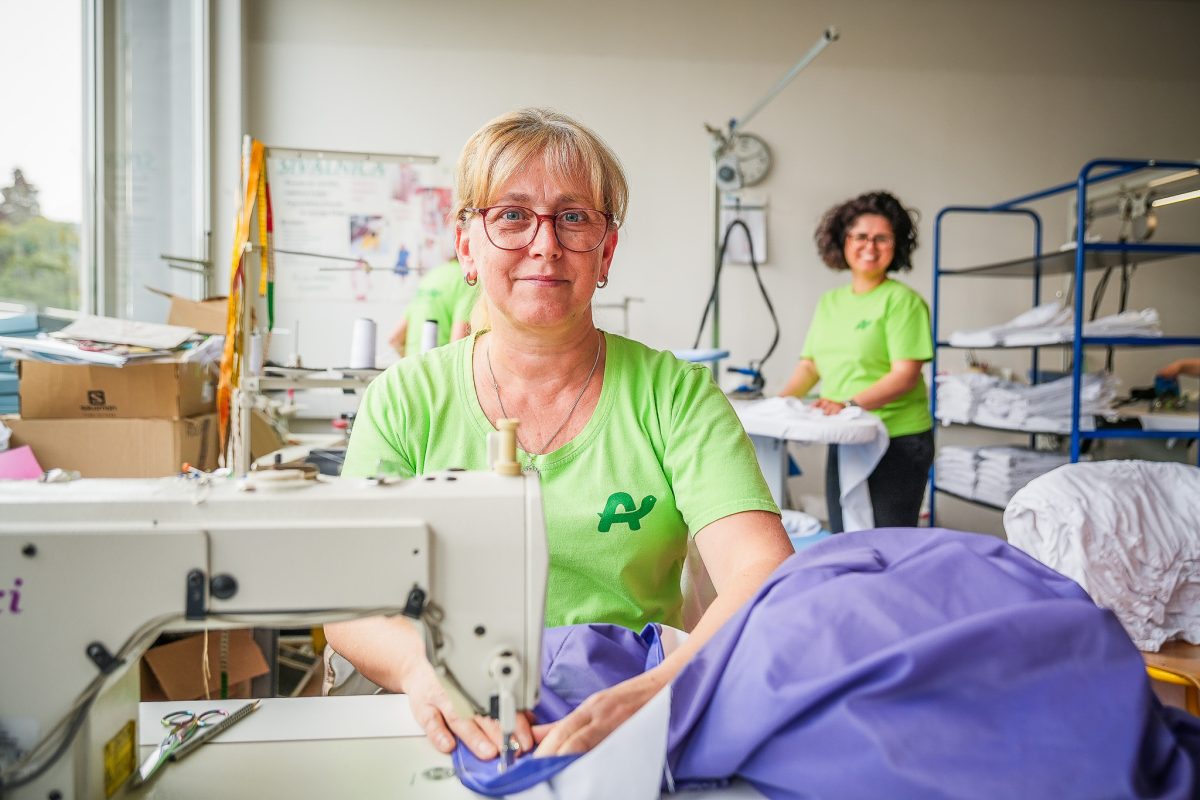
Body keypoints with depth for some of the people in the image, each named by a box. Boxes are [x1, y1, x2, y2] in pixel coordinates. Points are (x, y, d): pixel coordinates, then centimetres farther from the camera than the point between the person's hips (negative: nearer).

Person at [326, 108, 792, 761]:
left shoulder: (676, 394, -2)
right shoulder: (404, 401, 1)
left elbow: (763, 572, -14)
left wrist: (662, 690, -33)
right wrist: (422, 664, -26)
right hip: (458, 734, 1)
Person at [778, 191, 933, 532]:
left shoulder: (902, 300, -8)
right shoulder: (829, 302, 12)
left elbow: (906, 375, -15)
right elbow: (810, 363, 16)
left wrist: (850, 404, -27)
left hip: (897, 441, -6)